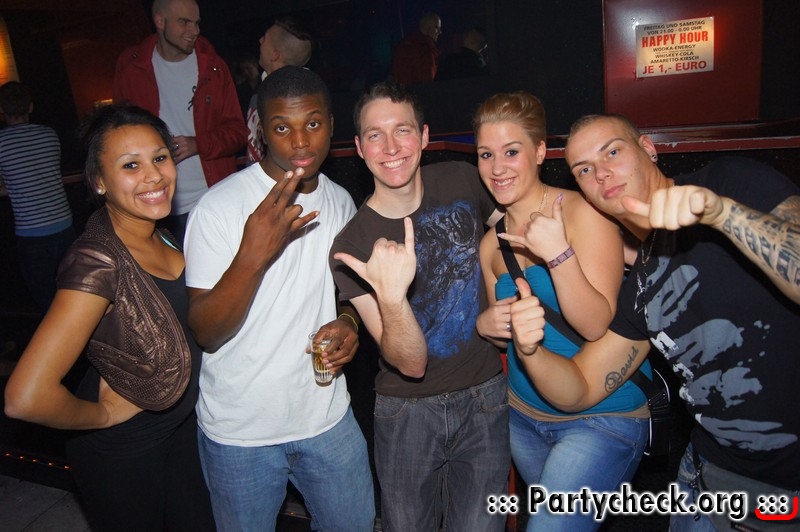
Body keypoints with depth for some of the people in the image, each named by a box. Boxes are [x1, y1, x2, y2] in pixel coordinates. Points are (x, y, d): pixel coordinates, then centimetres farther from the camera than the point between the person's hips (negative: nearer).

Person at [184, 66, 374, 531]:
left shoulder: (340, 202, 0)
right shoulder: (223, 205, -16)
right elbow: (206, 332, -18)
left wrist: (348, 324, -8)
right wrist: (253, 255, -33)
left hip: (328, 418, 4)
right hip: (240, 431, -4)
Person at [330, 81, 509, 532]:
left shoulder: (462, 182, -9)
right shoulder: (351, 247, -16)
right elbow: (411, 363, -20)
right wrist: (391, 295, -39)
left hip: (485, 397, 2)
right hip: (408, 410, -1)